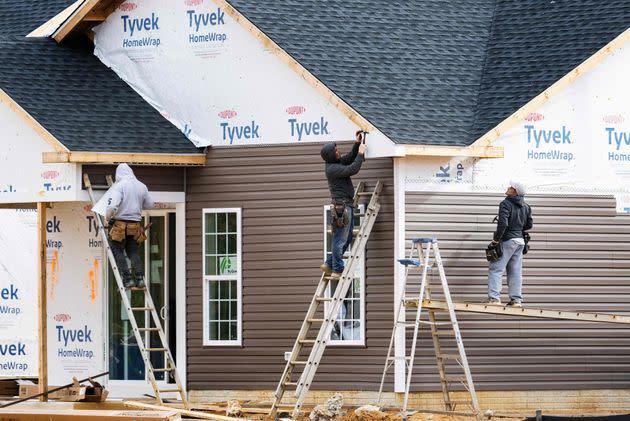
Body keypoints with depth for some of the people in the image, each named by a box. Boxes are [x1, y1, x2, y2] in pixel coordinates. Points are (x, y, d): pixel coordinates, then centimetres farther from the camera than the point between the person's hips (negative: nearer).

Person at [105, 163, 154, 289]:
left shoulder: (119, 186, -10)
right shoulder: (142, 186, 8)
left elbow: (112, 206, -21)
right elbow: (150, 204, 19)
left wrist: (107, 217, -4)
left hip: (120, 223, -5)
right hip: (135, 225, 5)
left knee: (117, 251, 3)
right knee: (133, 252, 15)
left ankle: (127, 278, -6)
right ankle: (139, 277, 3)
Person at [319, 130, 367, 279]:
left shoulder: (337, 163, 13)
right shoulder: (332, 169, -16)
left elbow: (350, 158, 26)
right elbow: (352, 169, -24)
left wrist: (357, 144, 13)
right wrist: (360, 153, -15)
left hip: (347, 205, 10)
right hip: (342, 206, -10)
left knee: (347, 238, 14)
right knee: (340, 239, -6)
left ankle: (329, 265, 19)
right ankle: (337, 270, -3)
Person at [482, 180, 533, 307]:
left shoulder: (506, 204, -13)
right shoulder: (526, 207, 10)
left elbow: (503, 223, -22)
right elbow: (529, 225, 16)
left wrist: (496, 239, -14)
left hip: (508, 240, -7)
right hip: (520, 240, 7)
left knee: (496, 269, -5)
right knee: (515, 271, 10)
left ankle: (494, 297, -13)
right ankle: (516, 299, 9)